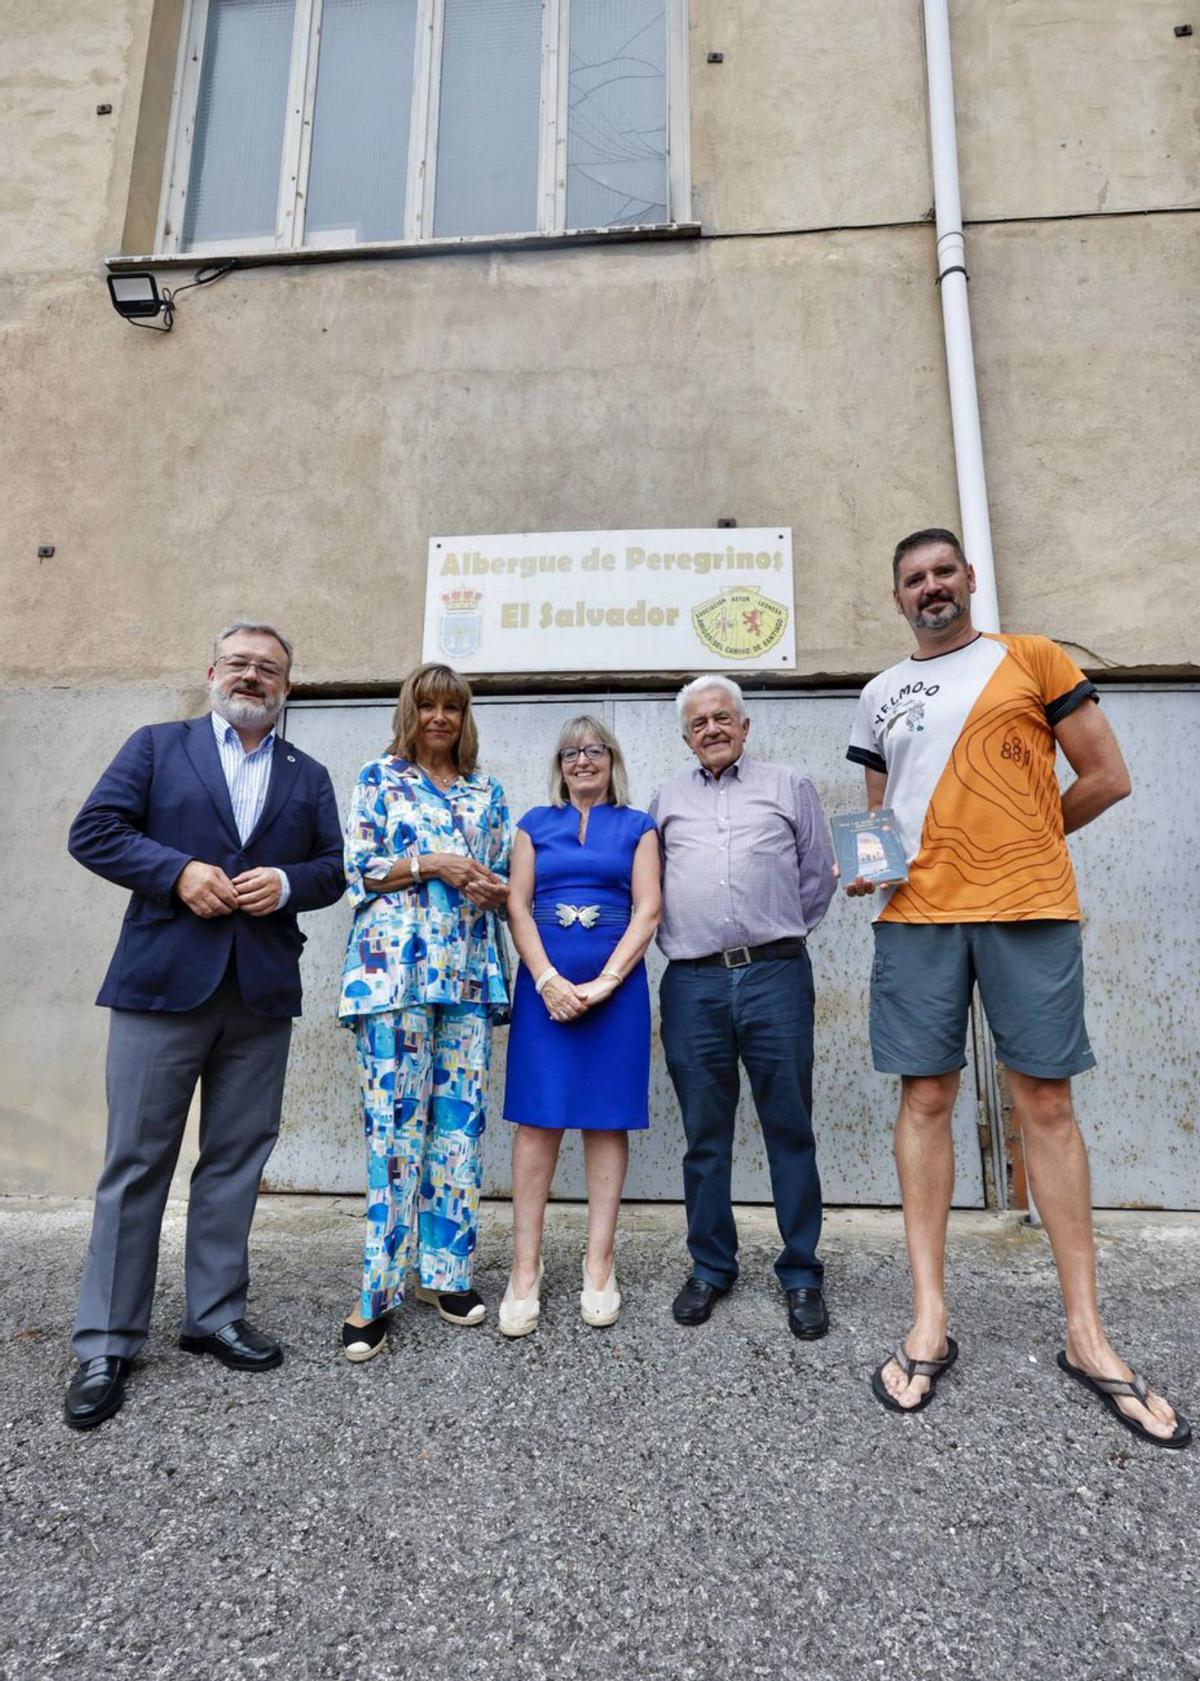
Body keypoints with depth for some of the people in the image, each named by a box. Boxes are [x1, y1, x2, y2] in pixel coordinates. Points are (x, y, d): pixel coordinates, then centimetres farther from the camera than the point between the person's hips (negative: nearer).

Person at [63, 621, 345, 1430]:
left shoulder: (309, 776, 15)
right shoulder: (156, 746, 9)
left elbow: (333, 868, 10)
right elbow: (94, 830, 0)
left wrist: (287, 882, -10)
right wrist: (178, 871, -14)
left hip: (263, 992, 3)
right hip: (163, 983, -2)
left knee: (235, 1162, 10)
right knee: (137, 1163, 4)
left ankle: (216, 1316, 26)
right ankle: (107, 1342, 17)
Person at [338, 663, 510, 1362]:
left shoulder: (487, 790, 17)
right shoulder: (380, 778, 8)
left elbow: (506, 878, 19)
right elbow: (356, 869, 1)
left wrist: (494, 886, -4)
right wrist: (431, 865, -11)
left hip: (470, 969, 4)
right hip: (396, 965, -3)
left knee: (461, 1118, 6)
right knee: (396, 1121, -4)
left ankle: (448, 1272, 20)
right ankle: (379, 1291, 7)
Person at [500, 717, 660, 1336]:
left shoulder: (636, 827, 10)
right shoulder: (536, 823, 13)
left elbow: (647, 912, 1)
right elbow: (517, 908, 5)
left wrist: (604, 982, -11)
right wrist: (548, 979, -10)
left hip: (616, 984, 0)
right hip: (545, 984, 1)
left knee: (607, 1118, 4)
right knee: (537, 1118, -1)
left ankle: (599, 1264, 14)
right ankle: (525, 1267, 7)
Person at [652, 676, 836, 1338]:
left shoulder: (790, 787, 12)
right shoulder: (666, 800, 17)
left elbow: (817, 875, 12)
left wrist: (779, 936, 9)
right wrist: (675, 940, 9)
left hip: (775, 976, -1)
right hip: (693, 984, 2)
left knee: (790, 1129, 5)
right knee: (705, 1134, 9)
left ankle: (801, 1273, 19)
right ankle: (710, 1268, 24)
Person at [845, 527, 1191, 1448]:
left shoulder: (1033, 659, 8)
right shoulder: (881, 693, 17)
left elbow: (1107, 776, 5)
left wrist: (1019, 844, 6)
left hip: (1030, 912, -2)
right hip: (916, 916, 3)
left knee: (1046, 1103, 2)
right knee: (926, 1100, 2)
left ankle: (1087, 1335, 15)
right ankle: (930, 1321, 12)